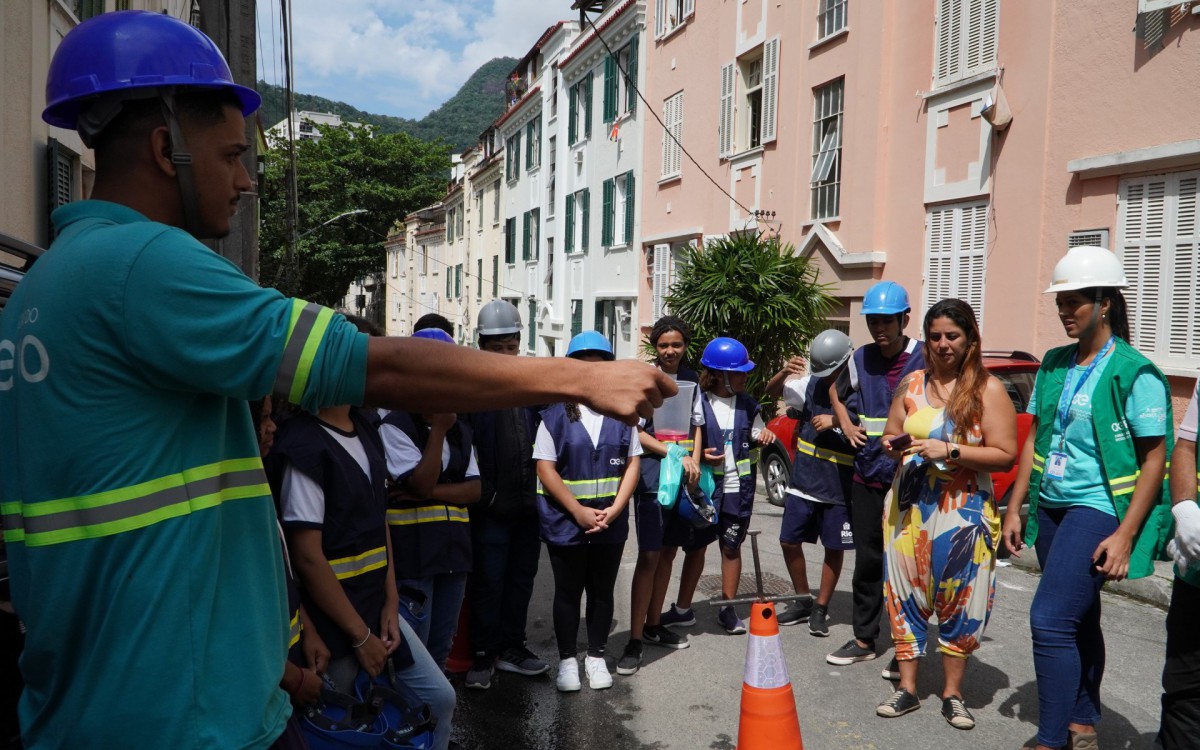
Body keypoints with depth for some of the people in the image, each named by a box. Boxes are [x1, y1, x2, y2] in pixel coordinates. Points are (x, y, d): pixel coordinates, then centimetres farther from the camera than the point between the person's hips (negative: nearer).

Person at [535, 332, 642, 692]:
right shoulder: (556, 414, -5)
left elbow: (633, 463, 3)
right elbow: (545, 468, -9)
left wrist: (615, 509, -10)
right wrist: (579, 512, -15)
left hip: (610, 523, 2)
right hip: (565, 522, -2)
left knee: (602, 591, 13)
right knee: (568, 592, 10)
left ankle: (596, 656, 28)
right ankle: (567, 659, 24)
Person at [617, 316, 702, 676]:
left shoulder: (691, 379, 11)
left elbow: (697, 424, 14)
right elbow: (635, 432, -10)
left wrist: (694, 462, -2)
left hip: (684, 475, 6)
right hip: (653, 472, -6)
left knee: (668, 551, 12)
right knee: (649, 555, -8)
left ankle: (654, 624, 25)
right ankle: (634, 640, -3)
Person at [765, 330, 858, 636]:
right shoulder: (810, 385, 1)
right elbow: (772, 391, 8)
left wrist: (837, 422, -24)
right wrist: (784, 373, -12)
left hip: (839, 488, -4)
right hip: (803, 483, 4)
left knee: (833, 548, 8)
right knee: (789, 541, 9)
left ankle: (821, 609, 23)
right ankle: (803, 600, 27)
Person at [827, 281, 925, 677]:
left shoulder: (924, 359, -6)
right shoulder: (860, 359, 7)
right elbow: (834, 388, 25)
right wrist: (846, 425, 11)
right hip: (868, 475, 4)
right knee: (867, 559, 12)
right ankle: (864, 638, 24)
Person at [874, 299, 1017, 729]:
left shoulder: (988, 389, -4)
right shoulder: (912, 383, 8)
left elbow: (1006, 455, -9)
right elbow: (891, 435, 16)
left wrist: (950, 451, -19)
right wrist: (893, 444, -7)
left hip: (963, 509, -3)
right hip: (909, 504, 3)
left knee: (958, 600, 3)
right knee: (906, 594, 5)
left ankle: (953, 694, 17)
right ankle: (907, 688, 16)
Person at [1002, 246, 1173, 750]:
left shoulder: (1135, 373, -10)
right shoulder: (1054, 365, 9)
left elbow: (1155, 457, -11)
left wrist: (1126, 534, -16)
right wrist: (1015, 508, 10)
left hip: (1097, 508, -7)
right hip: (1050, 508, 7)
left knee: (1050, 619, -13)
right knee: (1079, 620, 17)